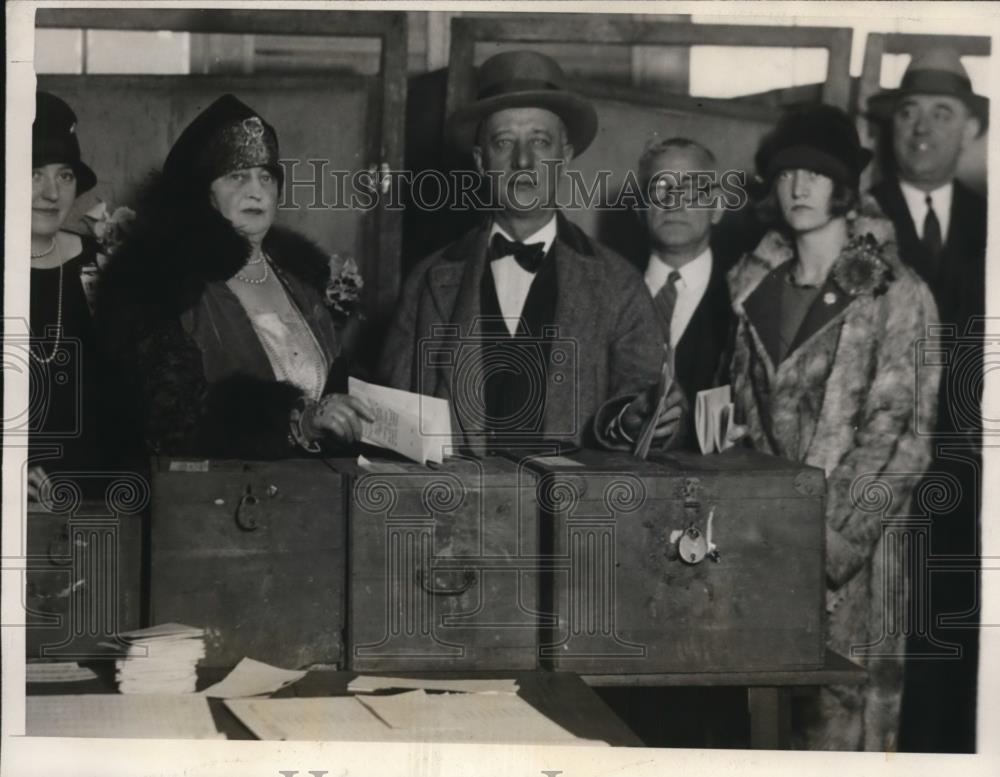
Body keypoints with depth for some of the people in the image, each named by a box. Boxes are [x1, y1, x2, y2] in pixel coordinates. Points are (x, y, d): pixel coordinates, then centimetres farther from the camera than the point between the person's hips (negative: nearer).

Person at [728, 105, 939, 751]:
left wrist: (836, 536, -15)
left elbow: (901, 431, -8)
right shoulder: (753, 284, 12)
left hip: (850, 549, -4)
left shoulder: (895, 293, -3)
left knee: (840, 713, -5)